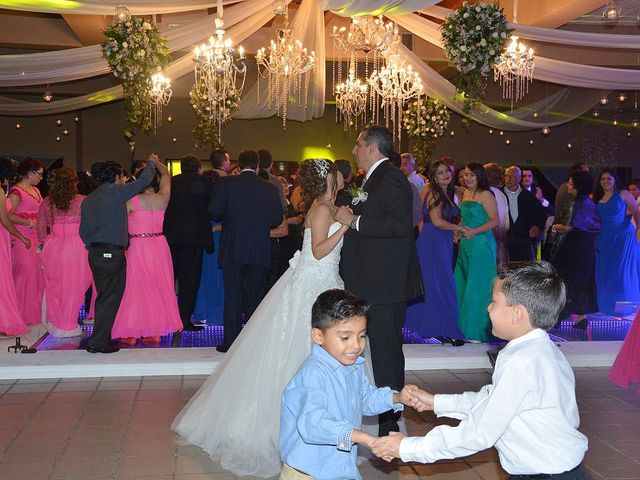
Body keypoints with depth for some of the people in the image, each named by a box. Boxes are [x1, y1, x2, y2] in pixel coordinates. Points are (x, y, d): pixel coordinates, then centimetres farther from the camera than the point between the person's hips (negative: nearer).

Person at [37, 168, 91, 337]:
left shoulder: (47, 202, 4)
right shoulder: (82, 201, -7)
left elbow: (41, 229, 10)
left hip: (52, 247, 4)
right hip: (75, 247, -3)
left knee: (53, 286, 15)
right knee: (71, 287, 6)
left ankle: (53, 323, 26)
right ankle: (67, 325, 13)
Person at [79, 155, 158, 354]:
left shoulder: (88, 199, 13)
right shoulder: (116, 192, -7)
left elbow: (83, 231, 15)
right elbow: (143, 181, -2)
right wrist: (151, 163, 14)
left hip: (94, 253, 8)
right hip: (112, 253, -7)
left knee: (103, 296, 15)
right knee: (111, 298, -3)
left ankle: (101, 337, 20)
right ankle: (98, 342, -4)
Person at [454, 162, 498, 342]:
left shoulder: (485, 194, -9)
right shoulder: (464, 194, 15)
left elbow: (494, 220, -14)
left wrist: (474, 232, -21)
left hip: (481, 243, -8)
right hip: (465, 244, 8)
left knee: (478, 285, -4)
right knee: (464, 284, 8)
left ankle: (479, 330, 3)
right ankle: (466, 327, 17)